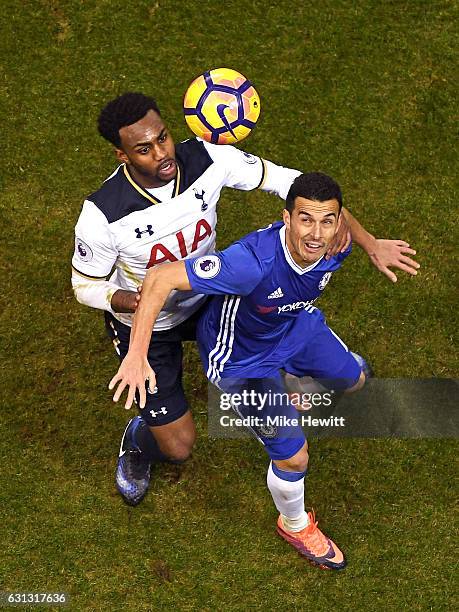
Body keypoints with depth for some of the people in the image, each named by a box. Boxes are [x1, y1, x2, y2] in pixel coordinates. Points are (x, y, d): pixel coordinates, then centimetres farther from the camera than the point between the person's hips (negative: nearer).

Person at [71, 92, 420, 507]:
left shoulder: (206, 159, -29)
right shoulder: (102, 216, -36)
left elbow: (286, 180, -21)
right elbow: (87, 286, -18)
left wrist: (370, 243, -30)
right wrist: (134, 301, -42)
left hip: (204, 297, 4)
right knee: (179, 447, 2)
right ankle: (137, 443, 41)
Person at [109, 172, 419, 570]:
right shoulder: (253, 262, -47)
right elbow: (160, 279, -45)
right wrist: (137, 356, -47)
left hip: (296, 324, 7)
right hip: (241, 356, -6)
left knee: (352, 381, 28)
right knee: (294, 455, 1)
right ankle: (295, 525, 36)